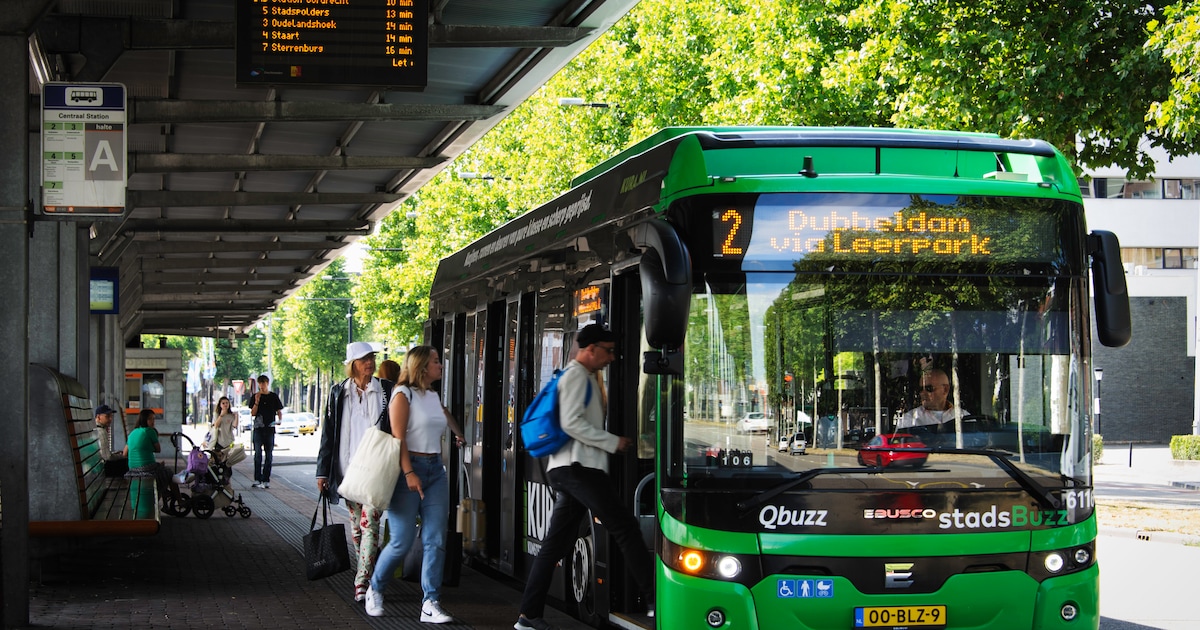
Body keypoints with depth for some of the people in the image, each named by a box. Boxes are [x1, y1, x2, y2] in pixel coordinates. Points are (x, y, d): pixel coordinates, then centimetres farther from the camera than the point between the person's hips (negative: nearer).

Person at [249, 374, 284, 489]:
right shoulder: (255, 396, 7)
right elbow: (253, 413, 2)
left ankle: (266, 479, 6)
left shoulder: (273, 397, 7)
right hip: (258, 428, 0)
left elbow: (279, 411, 10)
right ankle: (257, 479, -3)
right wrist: (257, 402, -12)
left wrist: (280, 420, -10)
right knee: (258, 454, -4)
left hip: (270, 428, 0)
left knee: (268, 454, 3)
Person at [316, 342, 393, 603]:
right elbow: (328, 433, 10)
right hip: (348, 469, 3)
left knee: (370, 522, -13)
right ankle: (372, 572, 24)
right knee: (356, 525, 9)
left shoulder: (387, 390, 2)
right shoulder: (339, 393, 8)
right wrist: (323, 471, 6)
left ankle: (362, 582, -14)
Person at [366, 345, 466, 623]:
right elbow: (398, 437, -14)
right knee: (402, 542, -7)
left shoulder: (434, 396, 15)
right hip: (409, 468, -7)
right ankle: (375, 589, 18)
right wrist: (409, 473, -23)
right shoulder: (404, 395, -6)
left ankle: (430, 604, -2)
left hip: (435, 470, 7)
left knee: (435, 541, -3)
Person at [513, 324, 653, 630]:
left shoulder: (585, 377, 24)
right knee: (625, 527, -10)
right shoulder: (576, 375, -7)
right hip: (578, 466, -10)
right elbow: (571, 423, -17)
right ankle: (654, 600, -12)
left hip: (567, 469, 10)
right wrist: (614, 442, -14)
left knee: (555, 545, 6)